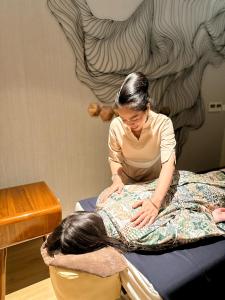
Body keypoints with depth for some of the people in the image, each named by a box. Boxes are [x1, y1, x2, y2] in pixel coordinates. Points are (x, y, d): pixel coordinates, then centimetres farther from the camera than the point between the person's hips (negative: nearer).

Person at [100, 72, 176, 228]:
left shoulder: (163, 123, -30)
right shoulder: (116, 125, -24)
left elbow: (168, 163, -38)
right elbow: (115, 159, -11)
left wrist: (156, 202, -50)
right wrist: (117, 180, -30)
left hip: (155, 182, -1)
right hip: (127, 182, 2)